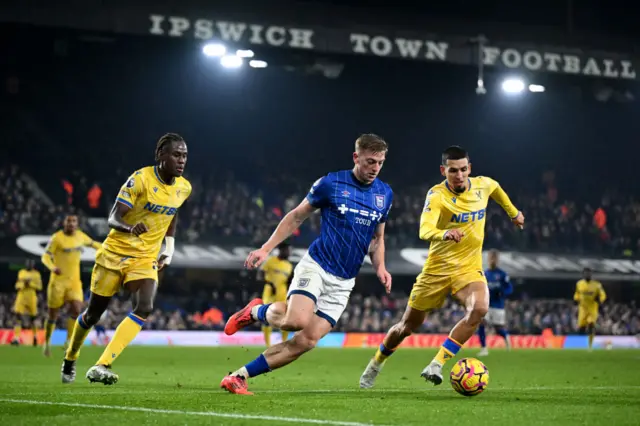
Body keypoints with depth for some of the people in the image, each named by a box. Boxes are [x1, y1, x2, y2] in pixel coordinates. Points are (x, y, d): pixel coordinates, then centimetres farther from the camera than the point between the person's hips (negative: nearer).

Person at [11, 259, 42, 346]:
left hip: (31, 298, -1)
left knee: (32, 318, 7)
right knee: (18, 317, -12)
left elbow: (39, 287, -1)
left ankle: (35, 336, 32)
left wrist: (30, 283, -13)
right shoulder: (21, 273, 11)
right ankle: (16, 338, -17)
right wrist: (23, 284, -9)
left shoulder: (36, 274, 4)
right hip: (21, 297, 1)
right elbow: (17, 285, 11)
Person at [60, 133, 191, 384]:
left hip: (145, 260, 3)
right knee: (93, 314, 8)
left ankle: (101, 366, -25)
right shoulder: (141, 179, -18)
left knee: (144, 308, -24)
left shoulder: (184, 188, -1)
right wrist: (130, 228, -45)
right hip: (115, 252, -3)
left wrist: (169, 248, 15)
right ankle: (70, 359, 37)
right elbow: (113, 218, -23)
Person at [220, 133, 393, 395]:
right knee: (296, 320, -31)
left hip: (343, 282, 4)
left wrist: (380, 268, 3)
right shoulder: (330, 184, -5)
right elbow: (296, 216, 5)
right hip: (316, 266, -4)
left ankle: (239, 376, 1)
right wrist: (266, 248, -2)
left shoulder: (385, 194, 9)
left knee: (307, 341, -8)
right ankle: (257, 311, 4)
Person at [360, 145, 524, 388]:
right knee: (409, 325, 10)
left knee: (479, 309, -30)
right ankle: (375, 366, 38)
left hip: (469, 268, 3)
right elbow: (424, 231, -37)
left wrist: (513, 213, 31)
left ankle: (436, 365, -24)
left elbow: (496, 188, 25)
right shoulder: (437, 195, -19)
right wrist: (445, 233, -57)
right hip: (437, 269, -3)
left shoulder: (483, 185, -3)